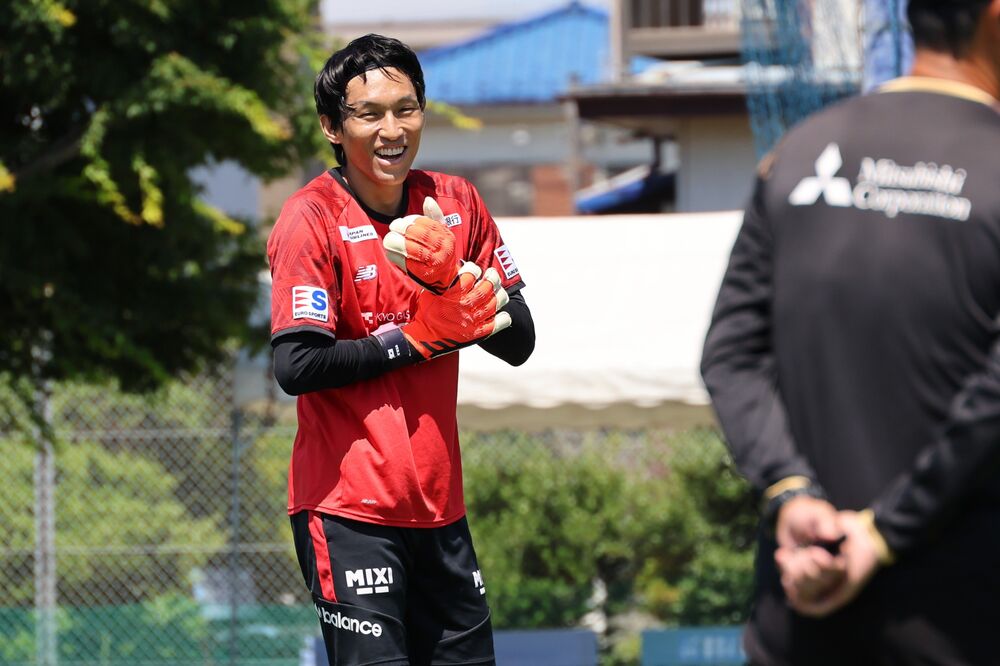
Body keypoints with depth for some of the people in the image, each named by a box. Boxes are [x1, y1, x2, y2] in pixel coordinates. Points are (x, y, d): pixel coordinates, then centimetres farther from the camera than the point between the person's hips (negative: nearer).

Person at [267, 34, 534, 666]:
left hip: (439, 502, 6)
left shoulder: (455, 204, 8)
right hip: (349, 511, -6)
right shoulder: (311, 220, -9)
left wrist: (450, 278, -12)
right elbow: (297, 365, -18)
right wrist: (420, 339, -12)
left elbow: (518, 342, 4)